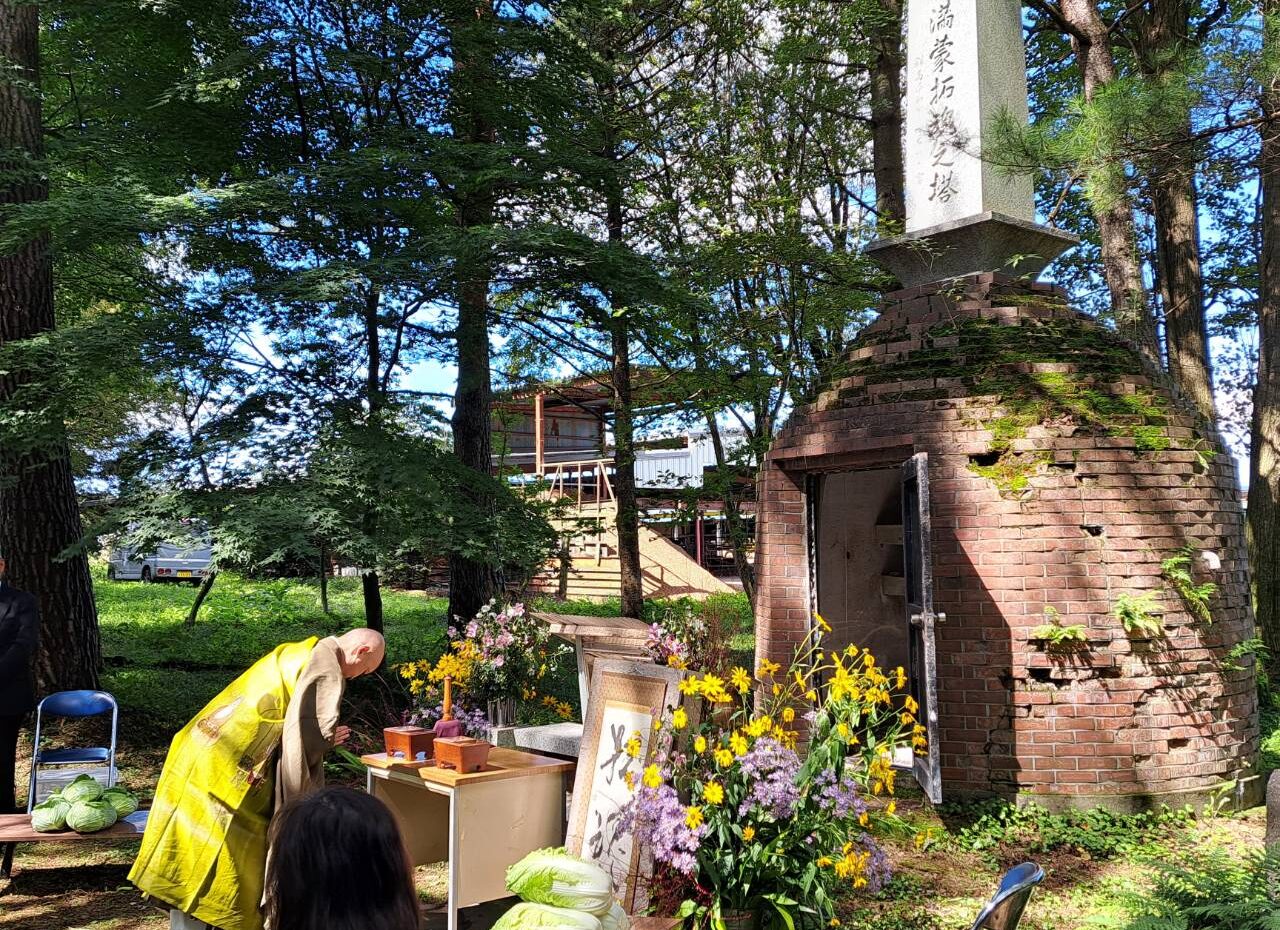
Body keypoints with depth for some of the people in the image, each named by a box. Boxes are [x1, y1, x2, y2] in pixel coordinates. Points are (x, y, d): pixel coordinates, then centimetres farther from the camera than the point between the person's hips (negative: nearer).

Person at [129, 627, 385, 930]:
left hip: (203, 752, 9)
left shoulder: (295, 653, 18)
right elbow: (310, 733, -18)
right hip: (230, 768, -9)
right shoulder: (326, 668, -10)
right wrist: (330, 738, 2)